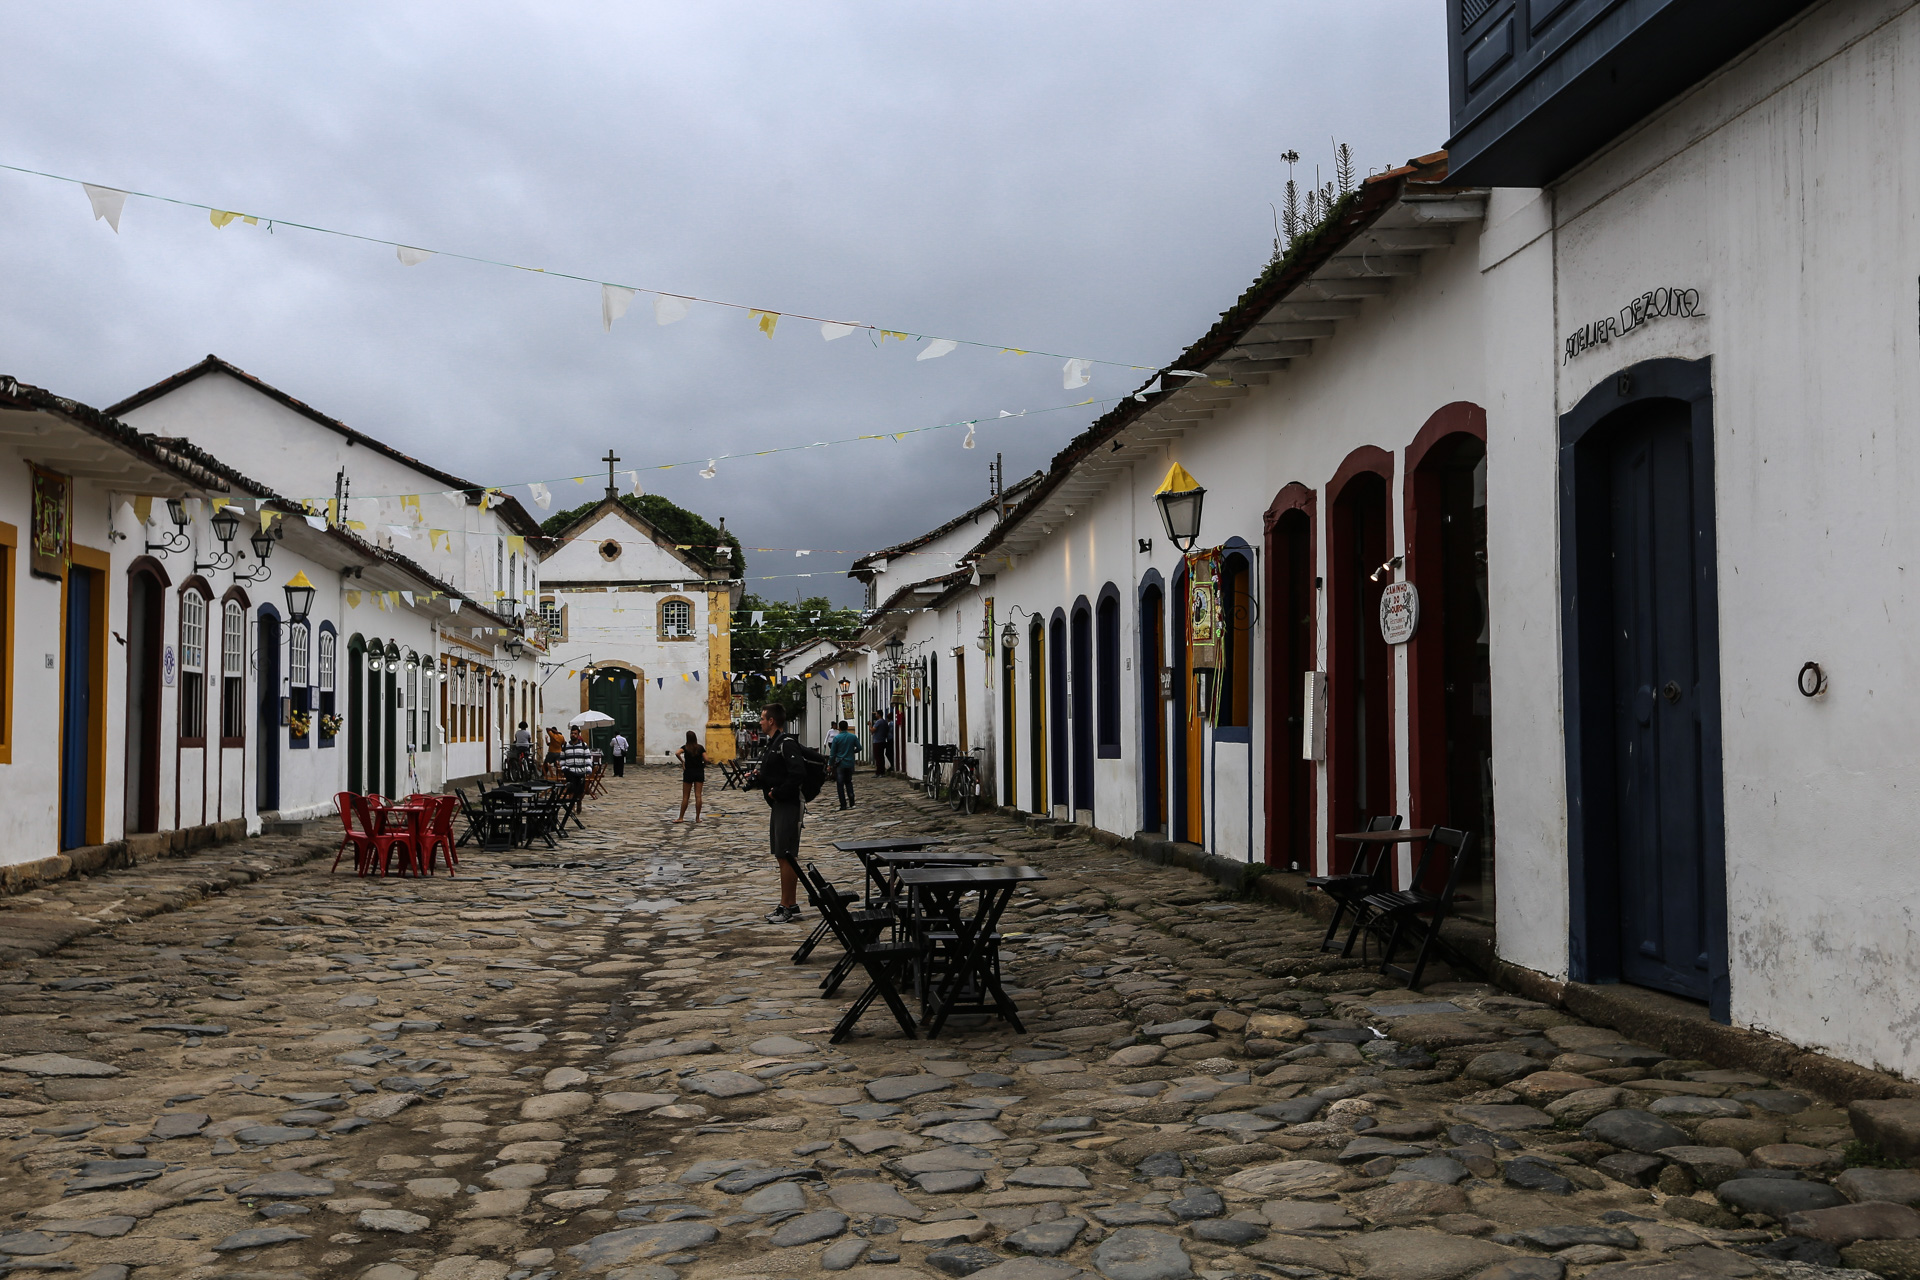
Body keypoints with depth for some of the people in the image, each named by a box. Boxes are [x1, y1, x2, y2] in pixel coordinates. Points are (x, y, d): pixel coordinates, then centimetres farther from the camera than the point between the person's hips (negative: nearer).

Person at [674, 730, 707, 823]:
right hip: (699, 772, 1)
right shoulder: (700, 748, -1)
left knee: (685, 797, 5)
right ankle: (697, 818, -1)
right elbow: (706, 759, -10)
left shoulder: (685, 748, -5)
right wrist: (703, 765, 8)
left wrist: (682, 761, -10)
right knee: (698, 796, 0)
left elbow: (677, 753, -24)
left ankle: (681, 818, 8)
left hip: (688, 772, -1)